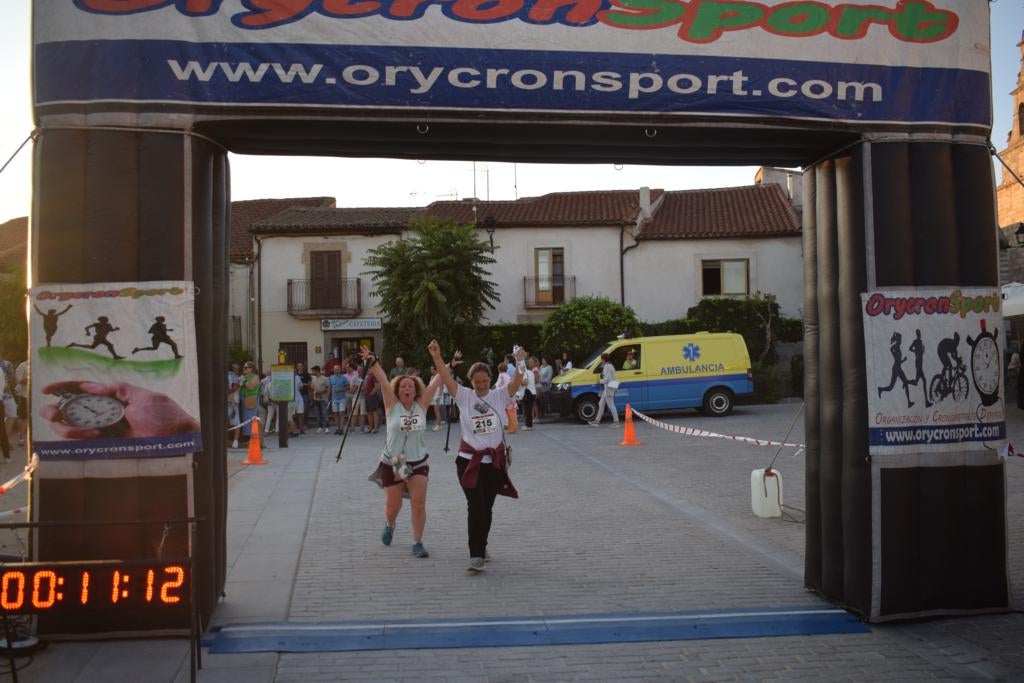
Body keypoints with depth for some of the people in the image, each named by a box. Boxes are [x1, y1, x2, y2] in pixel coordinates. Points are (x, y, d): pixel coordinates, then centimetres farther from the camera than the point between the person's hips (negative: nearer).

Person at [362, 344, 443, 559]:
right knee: (392, 506, 8)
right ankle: (389, 525, 42)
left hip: (418, 462, 1)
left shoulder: (421, 406, 0)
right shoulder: (392, 405, -6)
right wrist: (372, 361, -28)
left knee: (419, 503, -8)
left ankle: (417, 543, 6)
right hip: (392, 463, -1)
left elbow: (435, 383, -3)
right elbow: (383, 381, -17)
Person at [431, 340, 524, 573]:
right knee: (475, 507, -11)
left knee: (487, 508, 11)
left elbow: (517, 382, -15)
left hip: (495, 461, 2)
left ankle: (480, 548, 31)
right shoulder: (464, 396, -1)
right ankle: (476, 555, -9)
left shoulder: (499, 396, 0)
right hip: (469, 460, -2)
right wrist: (436, 356, -28)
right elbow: (446, 378, -13)